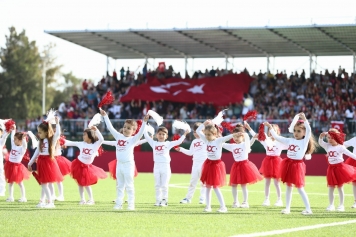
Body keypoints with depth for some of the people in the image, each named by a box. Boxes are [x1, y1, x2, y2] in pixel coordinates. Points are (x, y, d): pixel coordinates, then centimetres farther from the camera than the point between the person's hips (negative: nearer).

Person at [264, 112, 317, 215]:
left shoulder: (304, 142, -6)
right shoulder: (290, 141, 8)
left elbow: (309, 130, -21)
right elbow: (276, 137, 12)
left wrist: (304, 119, -29)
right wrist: (270, 127, 6)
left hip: (297, 165, -6)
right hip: (289, 164, 6)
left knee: (300, 188, -5)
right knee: (289, 187, 12)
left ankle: (308, 209, -1)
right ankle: (287, 208, 19)